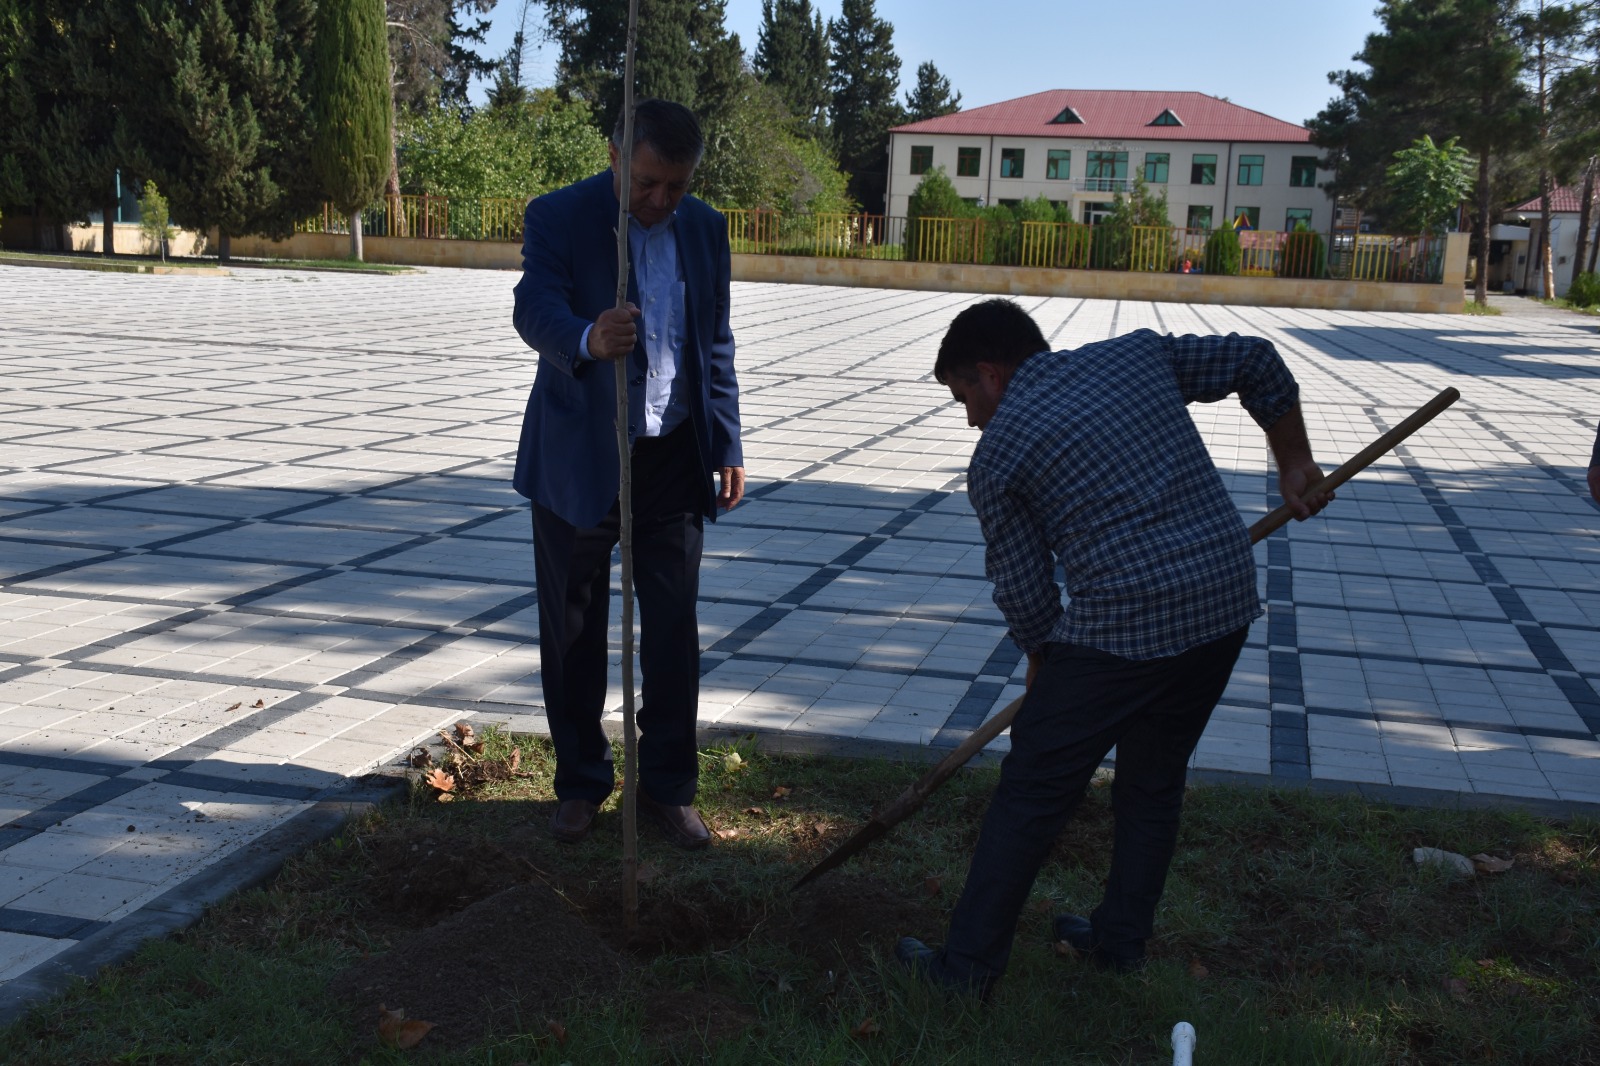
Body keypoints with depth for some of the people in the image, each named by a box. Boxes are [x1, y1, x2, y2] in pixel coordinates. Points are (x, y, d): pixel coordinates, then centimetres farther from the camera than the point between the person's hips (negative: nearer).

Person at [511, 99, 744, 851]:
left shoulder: (704, 228, 5)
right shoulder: (558, 217, -9)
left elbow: (716, 344, 11)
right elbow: (533, 310, -24)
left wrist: (727, 447, 6)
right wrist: (588, 340, -46)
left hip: (673, 457, 3)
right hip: (578, 457, -3)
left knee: (673, 630, 6)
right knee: (574, 631, 8)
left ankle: (667, 786, 20)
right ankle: (581, 781, 25)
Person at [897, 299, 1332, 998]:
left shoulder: (998, 453, 0)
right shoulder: (1139, 353, 13)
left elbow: (1025, 593, 2)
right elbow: (1258, 363, 19)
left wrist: (1043, 669, 20)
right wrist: (1295, 466, 26)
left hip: (1123, 626, -6)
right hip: (1229, 604, 7)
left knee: (1031, 795, 6)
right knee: (1154, 783, 23)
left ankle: (969, 965, 14)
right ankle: (1120, 941, 35)